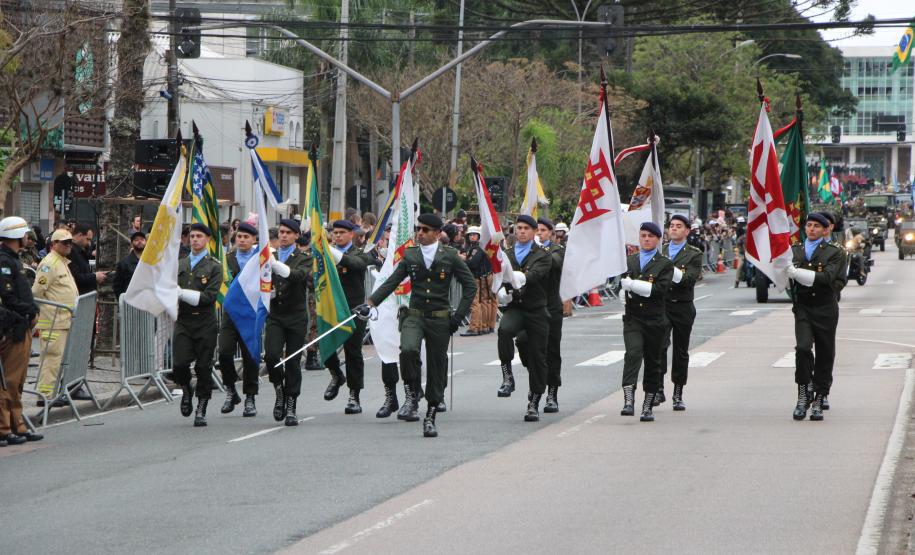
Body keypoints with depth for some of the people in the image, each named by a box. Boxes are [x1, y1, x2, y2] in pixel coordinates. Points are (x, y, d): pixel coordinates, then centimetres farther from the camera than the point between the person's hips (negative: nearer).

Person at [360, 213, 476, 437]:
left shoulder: (450, 256, 1)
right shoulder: (410, 256, 7)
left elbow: (470, 285, 4)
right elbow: (391, 283, 5)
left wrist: (459, 315, -3)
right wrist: (370, 303, -8)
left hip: (440, 319, -1)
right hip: (414, 316, 1)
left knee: (437, 366, 3)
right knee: (408, 350, -28)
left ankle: (430, 417, 14)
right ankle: (413, 392, -4)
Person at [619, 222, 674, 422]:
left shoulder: (665, 264, 2)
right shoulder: (628, 260, 12)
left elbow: (660, 289, -12)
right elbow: (623, 283, 1)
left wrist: (633, 285, -14)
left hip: (654, 320, 0)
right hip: (632, 318, 0)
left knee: (653, 363, 7)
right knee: (633, 354, -21)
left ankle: (648, 406, 17)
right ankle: (628, 400, -30)